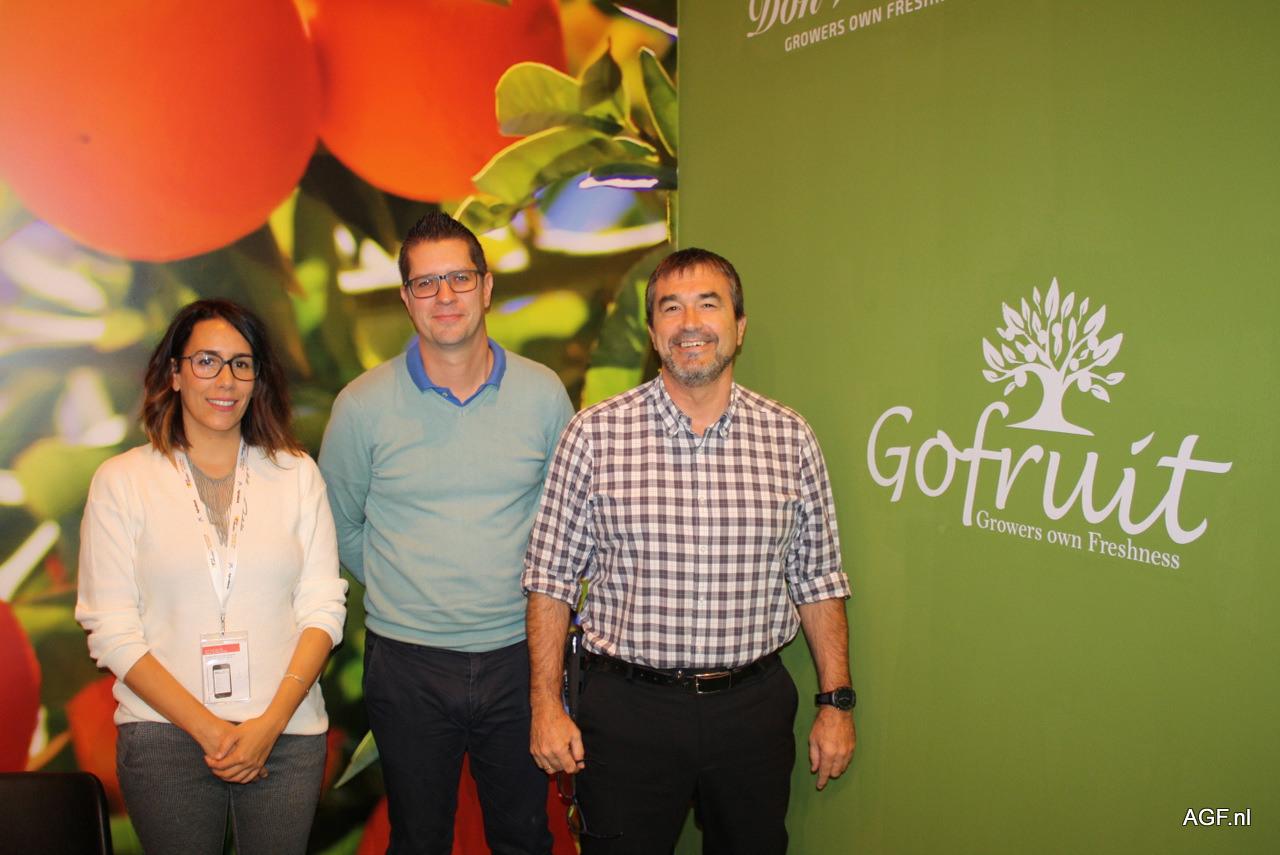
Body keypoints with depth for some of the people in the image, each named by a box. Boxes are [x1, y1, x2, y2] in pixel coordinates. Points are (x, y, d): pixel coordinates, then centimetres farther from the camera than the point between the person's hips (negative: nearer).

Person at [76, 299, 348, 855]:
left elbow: (324, 606, 0)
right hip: (165, 735, -1)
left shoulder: (296, 473, 4)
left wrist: (271, 723, -11)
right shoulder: (121, 480, 0)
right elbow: (111, 630, -4)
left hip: (288, 735, 1)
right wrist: (208, 730, -11)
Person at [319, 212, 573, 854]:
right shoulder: (364, 404, -5)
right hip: (408, 660, -1)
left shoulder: (544, 393, -1)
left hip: (519, 654, 1)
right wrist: (402, 591, 4)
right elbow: (338, 526, 8)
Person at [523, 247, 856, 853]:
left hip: (754, 710, 2)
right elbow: (551, 579, -1)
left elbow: (817, 580, 6)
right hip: (626, 707, -1)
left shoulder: (789, 438, 1)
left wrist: (836, 702, 4)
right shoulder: (595, 434, -5)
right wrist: (546, 705, -5)